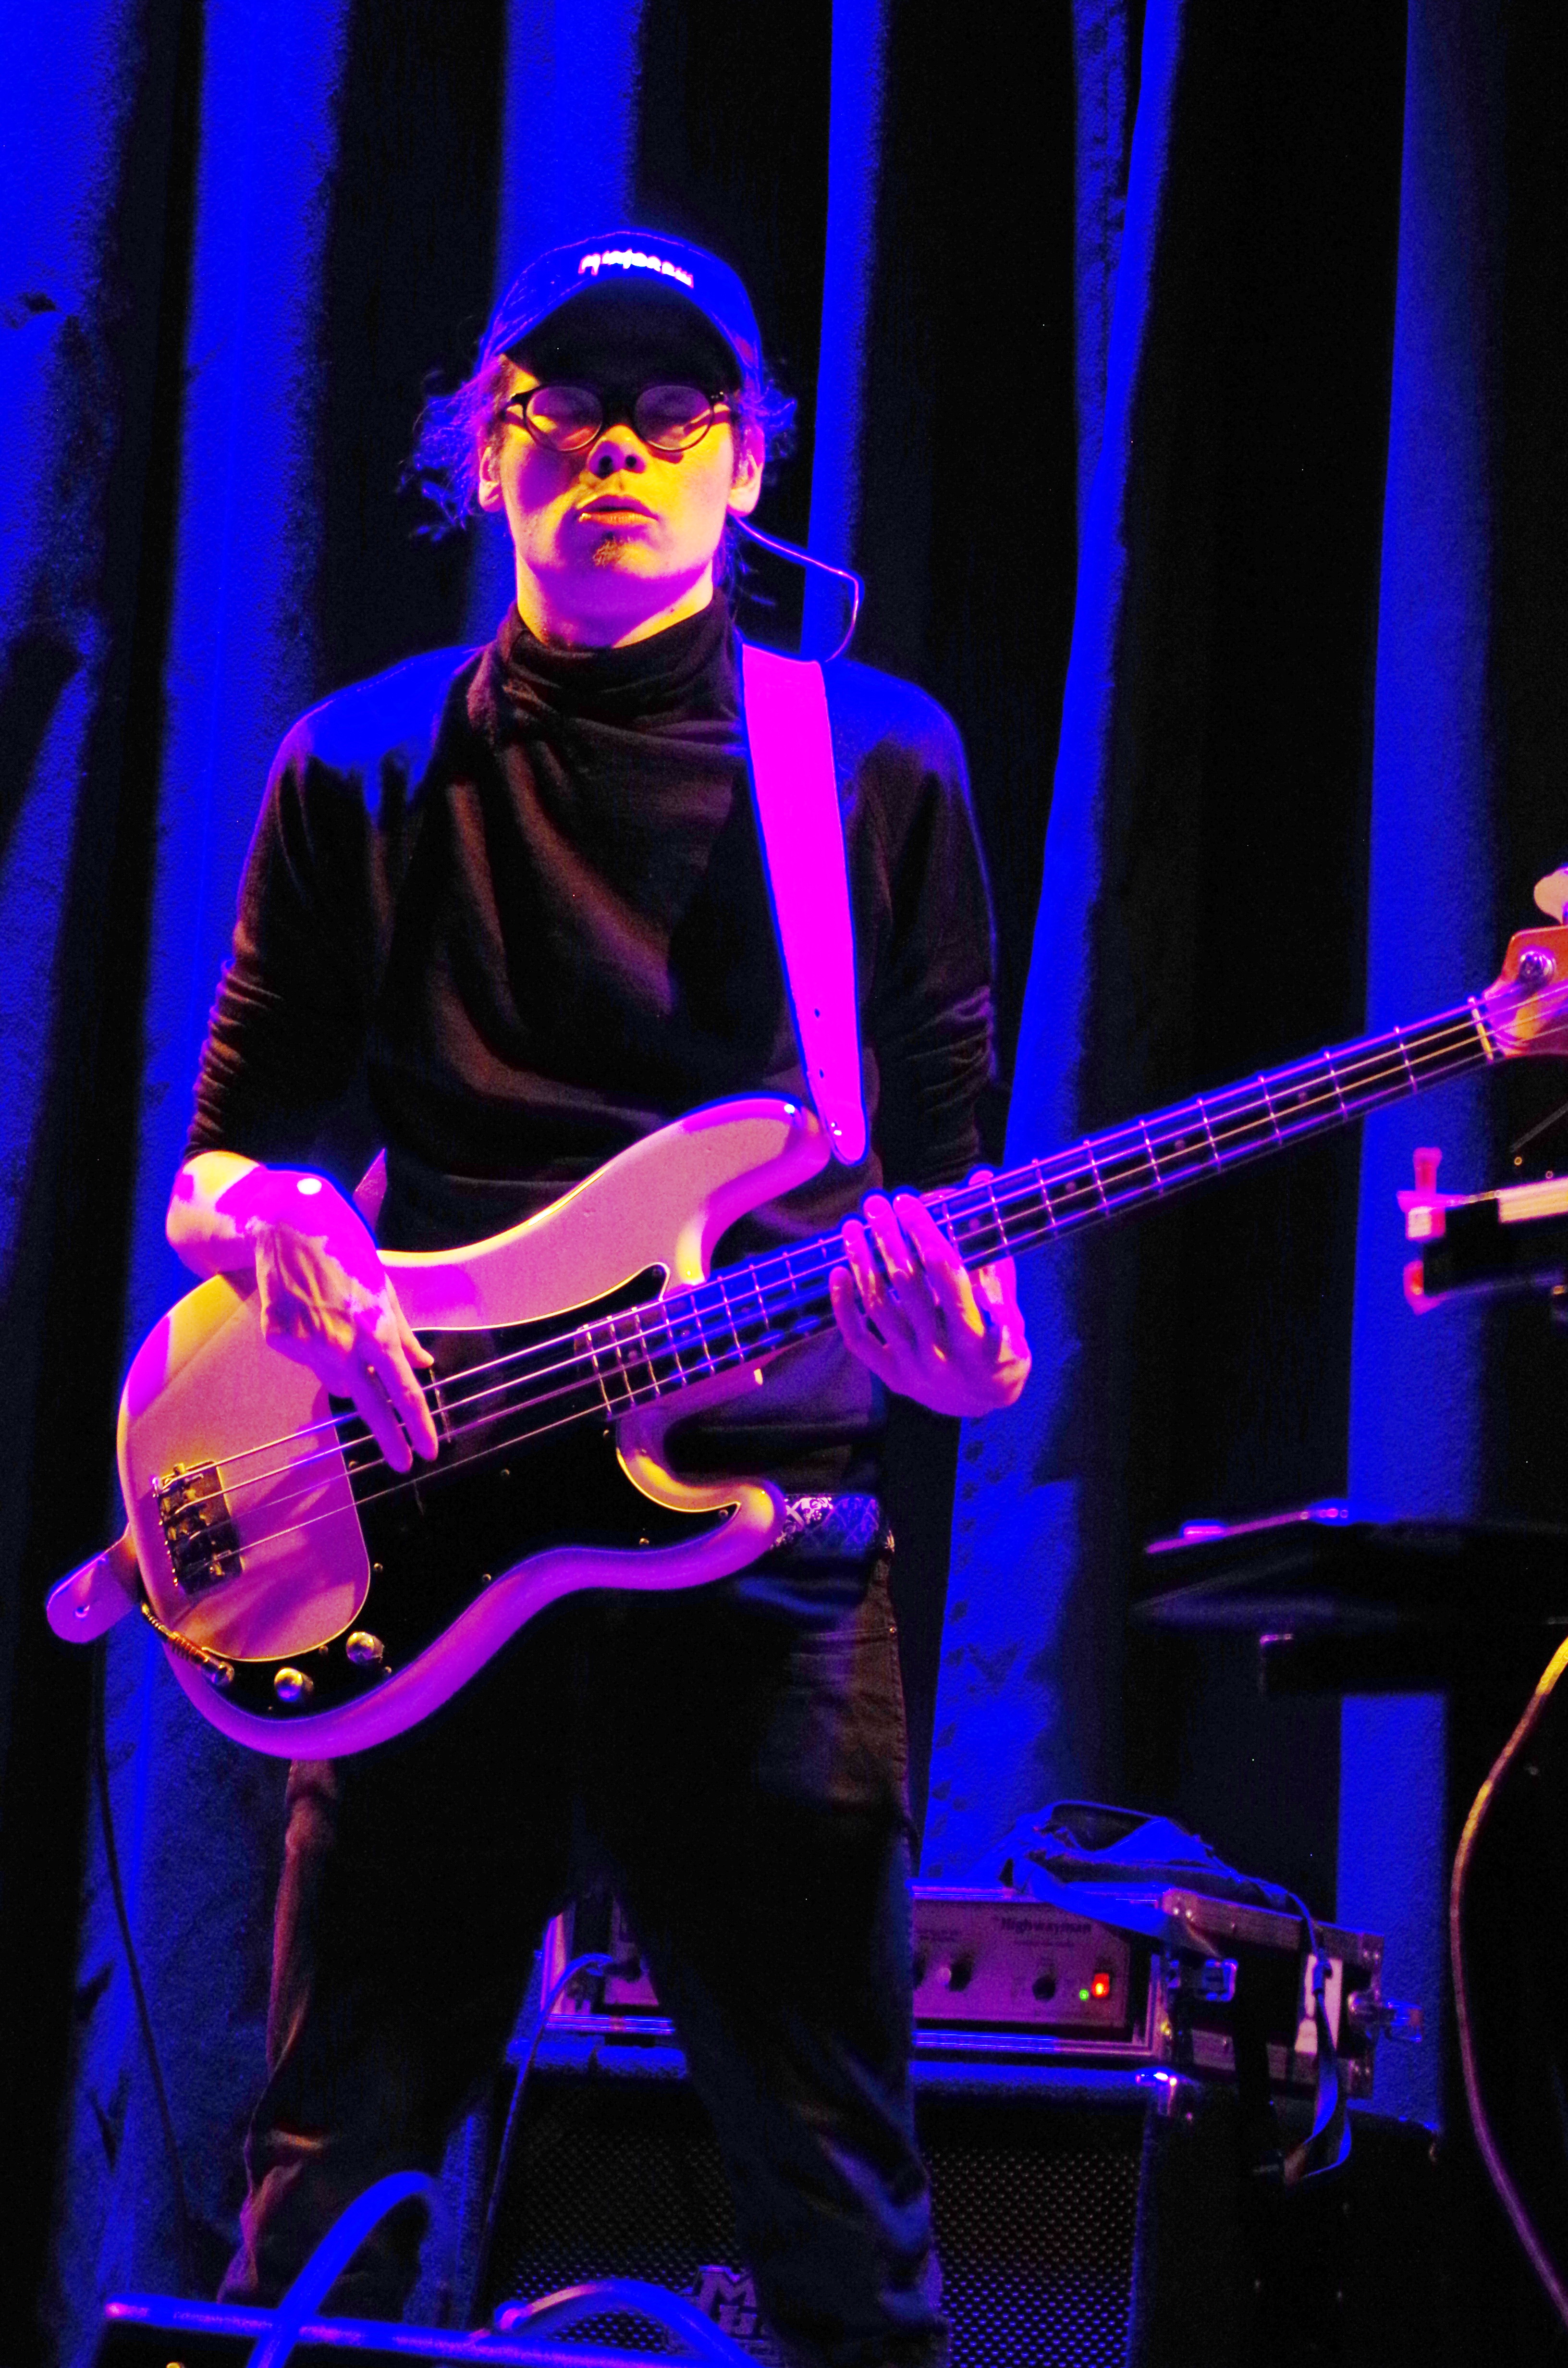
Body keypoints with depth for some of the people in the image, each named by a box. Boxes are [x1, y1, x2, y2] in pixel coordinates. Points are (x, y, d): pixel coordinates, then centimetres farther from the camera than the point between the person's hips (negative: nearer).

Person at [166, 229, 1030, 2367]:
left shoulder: (875, 763, 9)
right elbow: (221, 1158, 12)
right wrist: (273, 1229, -12)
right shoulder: (366, 769, 12)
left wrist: (960, 1344, -14)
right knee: (335, 2180, 2)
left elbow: (944, 1169, 9)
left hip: (767, 1536, -1)